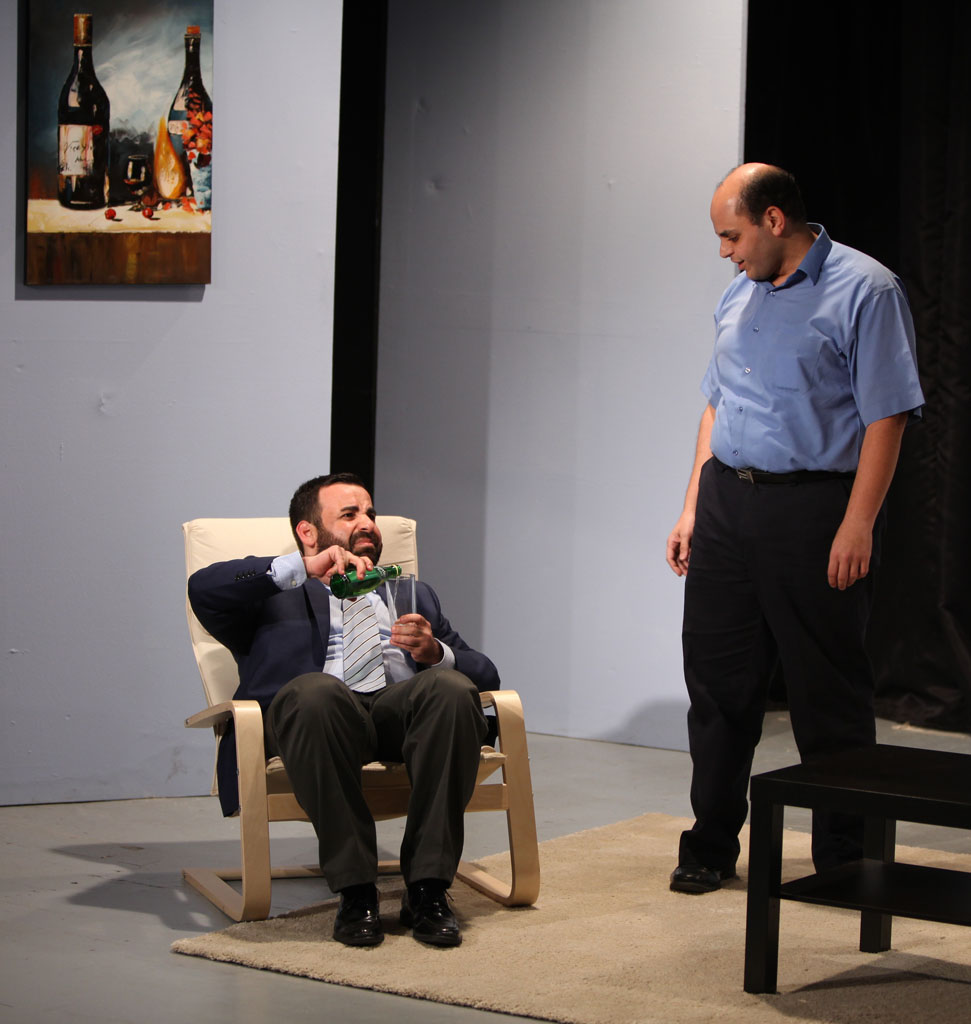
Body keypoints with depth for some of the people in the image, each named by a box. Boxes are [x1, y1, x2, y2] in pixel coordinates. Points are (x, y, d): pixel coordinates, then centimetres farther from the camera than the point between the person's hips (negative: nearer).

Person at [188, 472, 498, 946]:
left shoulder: (413, 595, 37)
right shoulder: (275, 598, 26)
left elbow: (484, 674, 25)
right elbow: (204, 589, 3)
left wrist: (436, 653, 1)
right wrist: (303, 568, -7)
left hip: (404, 710, 3)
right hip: (319, 713, -3)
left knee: (452, 688, -32)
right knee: (315, 690, -39)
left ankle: (427, 889, -29)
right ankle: (355, 891, -30)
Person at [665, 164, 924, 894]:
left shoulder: (865, 291, -8)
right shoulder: (740, 296, 16)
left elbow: (887, 415, -12)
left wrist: (858, 525, -18)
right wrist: (694, 507, 14)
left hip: (813, 508, -7)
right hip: (727, 502, 7)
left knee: (830, 693, 1)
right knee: (717, 677, 9)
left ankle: (845, 860, 12)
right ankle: (711, 845, 20)